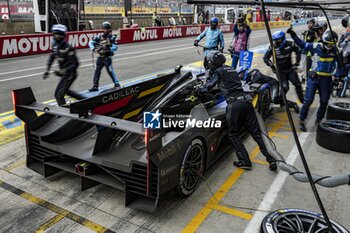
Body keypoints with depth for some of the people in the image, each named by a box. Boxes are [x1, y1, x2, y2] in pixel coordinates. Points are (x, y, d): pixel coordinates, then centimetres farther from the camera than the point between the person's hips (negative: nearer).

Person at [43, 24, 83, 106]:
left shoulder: (68, 48, -24)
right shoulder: (55, 45, 1)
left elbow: (75, 64, -24)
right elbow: (51, 57, 15)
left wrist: (63, 71, -31)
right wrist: (47, 70, 9)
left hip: (70, 74, -9)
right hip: (64, 73, 9)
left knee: (59, 95, -10)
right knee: (65, 90, 27)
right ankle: (83, 99, 41)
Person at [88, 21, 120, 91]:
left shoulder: (112, 37, -4)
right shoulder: (99, 37, 6)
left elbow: (115, 47, -12)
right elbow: (91, 42, 5)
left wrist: (108, 49, -25)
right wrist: (93, 49, -12)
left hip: (107, 57, -4)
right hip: (100, 57, 5)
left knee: (110, 71, -4)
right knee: (97, 70, 4)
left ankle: (117, 84, 10)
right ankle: (95, 86, 12)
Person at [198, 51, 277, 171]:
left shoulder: (218, 72, 3)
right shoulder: (231, 70, 25)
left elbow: (209, 86, 5)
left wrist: (199, 91, 23)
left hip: (234, 105, -6)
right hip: (246, 101, 7)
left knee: (232, 135, 7)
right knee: (256, 132, 7)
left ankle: (245, 161, 2)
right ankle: (271, 158, 2)